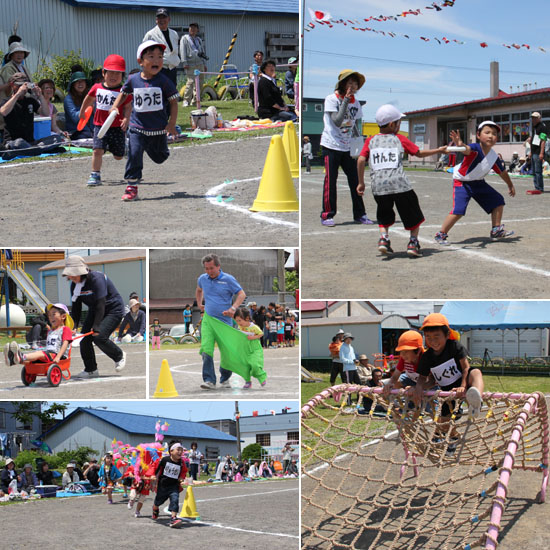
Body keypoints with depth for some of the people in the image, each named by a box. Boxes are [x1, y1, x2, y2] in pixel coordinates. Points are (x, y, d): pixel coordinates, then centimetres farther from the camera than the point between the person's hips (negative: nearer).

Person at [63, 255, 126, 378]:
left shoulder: (96, 278, -29)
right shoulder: (75, 284, -6)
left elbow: (100, 304, -31)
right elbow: (76, 307, 1)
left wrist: (96, 326, -34)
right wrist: (73, 325, -11)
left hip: (113, 309, -7)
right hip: (94, 310, 7)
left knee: (99, 336, -22)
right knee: (84, 338, -7)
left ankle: (120, 356, 4)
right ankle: (91, 370, 6)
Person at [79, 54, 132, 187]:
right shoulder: (97, 88, 2)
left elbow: (128, 107, -6)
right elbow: (88, 100, 20)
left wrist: (126, 119, -24)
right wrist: (82, 112, 31)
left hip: (117, 127, -1)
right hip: (100, 125, 1)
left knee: (118, 156, 9)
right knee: (97, 151, -14)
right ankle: (95, 175, -2)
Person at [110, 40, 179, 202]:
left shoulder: (163, 81, -9)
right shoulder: (133, 79, -3)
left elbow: (173, 102, -4)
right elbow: (124, 93, 17)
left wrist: (172, 124, -10)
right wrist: (115, 107, 2)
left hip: (158, 128, 0)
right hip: (137, 127, 0)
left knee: (159, 158, 16)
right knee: (134, 154, -14)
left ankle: (151, 146, 53)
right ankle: (131, 186, -5)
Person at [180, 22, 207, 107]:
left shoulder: (199, 40, 21)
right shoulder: (185, 38, 5)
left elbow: (203, 52, 24)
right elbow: (182, 51, -2)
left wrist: (204, 64, 17)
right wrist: (185, 63, -12)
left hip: (200, 64, 6)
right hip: (190, 64, -6)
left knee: (200, 82, 3)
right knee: (191, 81, -16)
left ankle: (195, 101, 11)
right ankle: (186, 100, -11)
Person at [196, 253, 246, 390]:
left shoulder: (228, 279, -5)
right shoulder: (202, 279, 8)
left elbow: (241, 294, -3)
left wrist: (233, 308, -16)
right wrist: (199, 304, 20)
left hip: (224, 321, -2)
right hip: (208, 319, 2)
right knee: (206, 349, -16)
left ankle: (225, 379, 26)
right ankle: (209, 381, -18)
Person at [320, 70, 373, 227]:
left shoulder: (355, 102, 7)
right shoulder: (331, 99, -10)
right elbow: (337, 121, -21)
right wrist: (346, 100, -21)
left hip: (348, 147, 5)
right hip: (331, 146, -5)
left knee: (355, 179, 3)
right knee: (330, 180, -6)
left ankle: (359, 214, 12)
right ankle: (327, 215, 2)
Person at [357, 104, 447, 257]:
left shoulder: (371, 141, 13)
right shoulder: (399, 139, 9)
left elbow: (361, 160, 4)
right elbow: (419, 153, 15)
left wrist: (361, 182, 11)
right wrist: (438, 150, 29)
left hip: (378, 184, 2)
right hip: (400, 184, -2)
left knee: (384, 215, 22)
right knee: (413, 214, 13)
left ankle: (384, 238, 3)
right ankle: (413, 242, 6)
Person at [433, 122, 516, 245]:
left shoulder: (494, 157, -8)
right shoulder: (475, 148, -28)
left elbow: (502, 172, 10)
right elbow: (467, 149, -53)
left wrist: (510, 186, 24)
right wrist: (460, 145, -77)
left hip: (478, 183, 7)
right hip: (461, 182, -7)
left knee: (498, 201, 12)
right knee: (458, 210, -23)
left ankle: (496, 231, 27)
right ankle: (441, 234, -6)